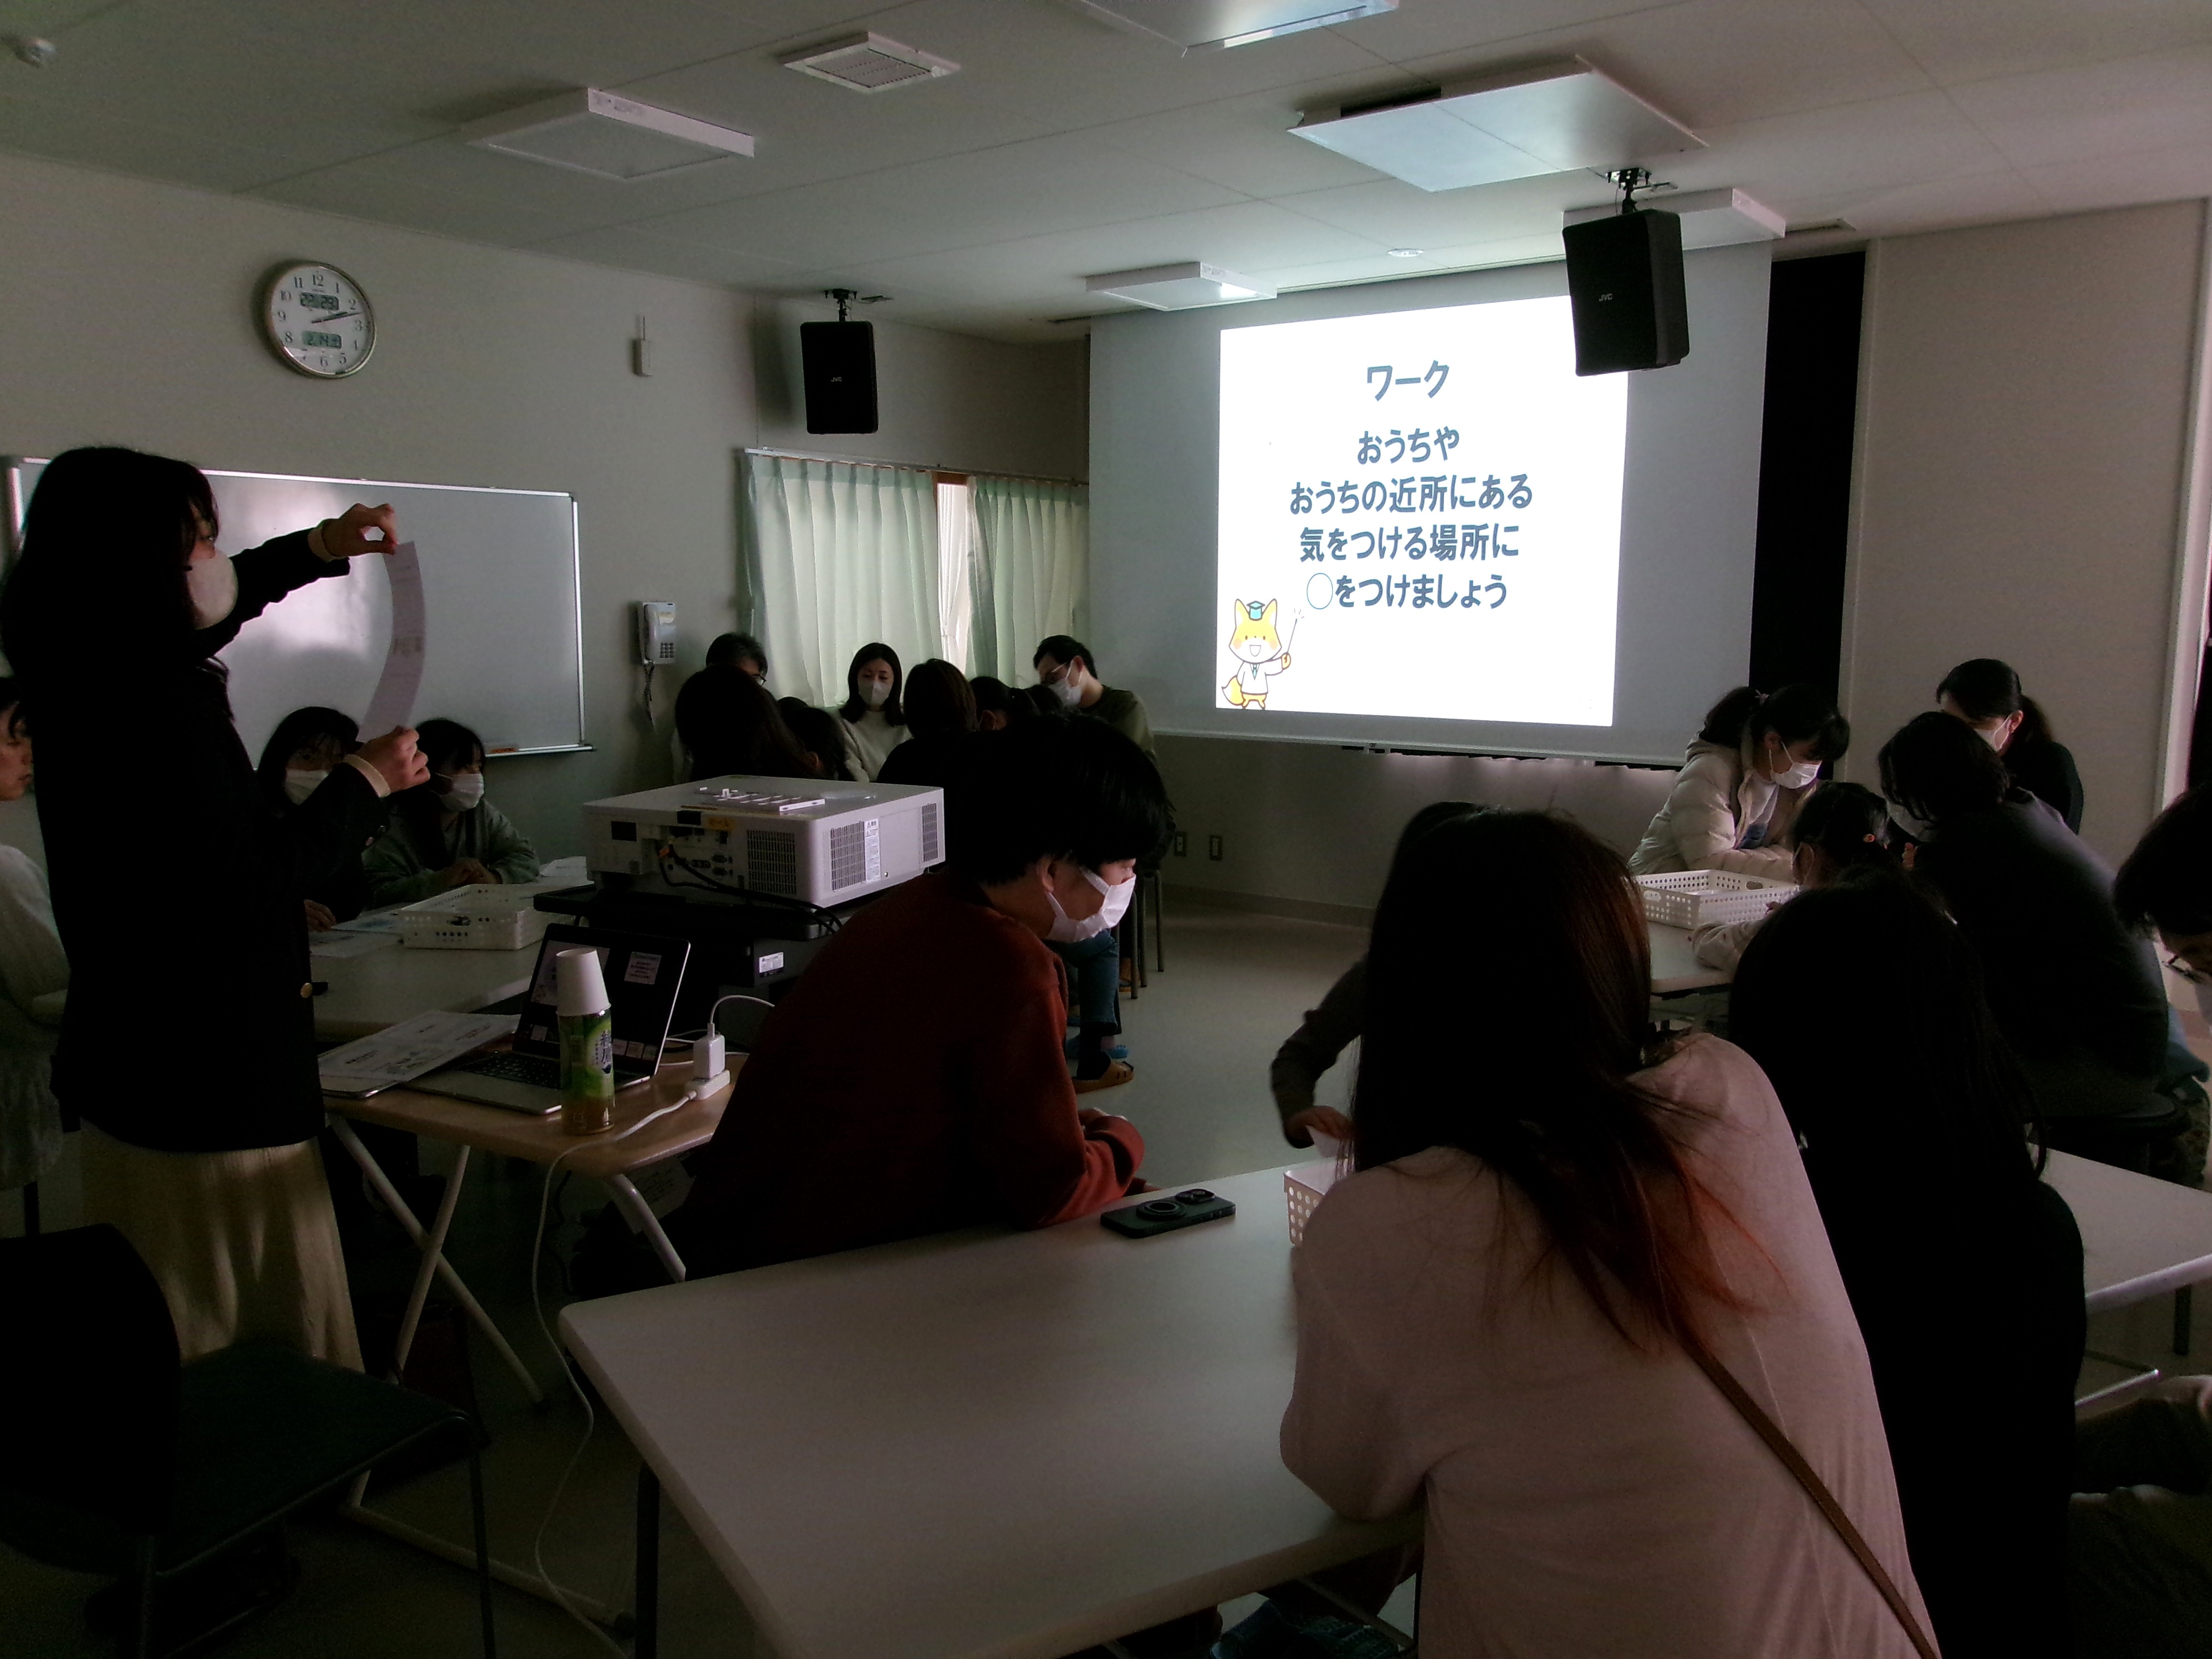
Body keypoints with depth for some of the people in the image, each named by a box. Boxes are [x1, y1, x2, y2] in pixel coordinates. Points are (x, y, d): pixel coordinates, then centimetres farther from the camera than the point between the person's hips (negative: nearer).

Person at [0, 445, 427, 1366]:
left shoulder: (85, 674, 7)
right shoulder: (160, 706, -22)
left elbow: (201, 613, 27)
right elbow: (258, 878, -21)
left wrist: (317, 549, 21)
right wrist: (364, 780, -8)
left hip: (133, 1060, 10)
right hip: (208, 1080, -10)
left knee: (175, 1351, 20)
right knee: (269, 1350, 3)